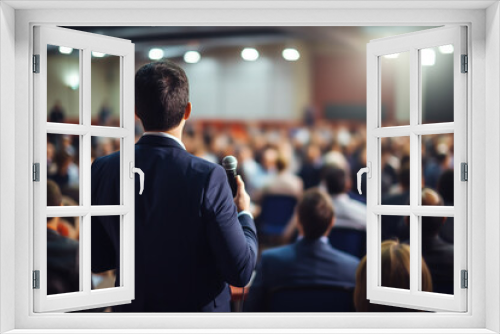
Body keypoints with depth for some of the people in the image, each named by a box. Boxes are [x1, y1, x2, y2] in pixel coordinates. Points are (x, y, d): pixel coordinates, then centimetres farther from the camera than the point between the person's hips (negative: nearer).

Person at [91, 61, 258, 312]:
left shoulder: (103, 170, -12)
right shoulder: (208, 177, -23)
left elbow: (95, 261, -3)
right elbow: (240, 272, -19)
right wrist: (244, 214, -4)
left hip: (131, 308, 4)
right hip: (198, 309, -3)